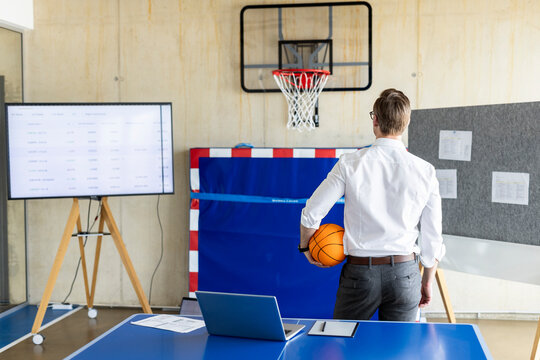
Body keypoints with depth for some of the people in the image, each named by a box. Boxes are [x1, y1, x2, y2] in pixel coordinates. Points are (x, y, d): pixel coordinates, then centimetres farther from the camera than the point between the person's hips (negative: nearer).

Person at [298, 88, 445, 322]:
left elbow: (311, 214, -3)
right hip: (404, 274, 2)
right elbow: (433, 235, 3)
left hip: (359, 273, -1)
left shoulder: (350, 164, -7)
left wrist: (305, 247, 16)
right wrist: (427, 282, 15)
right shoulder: (425, 171, -3)